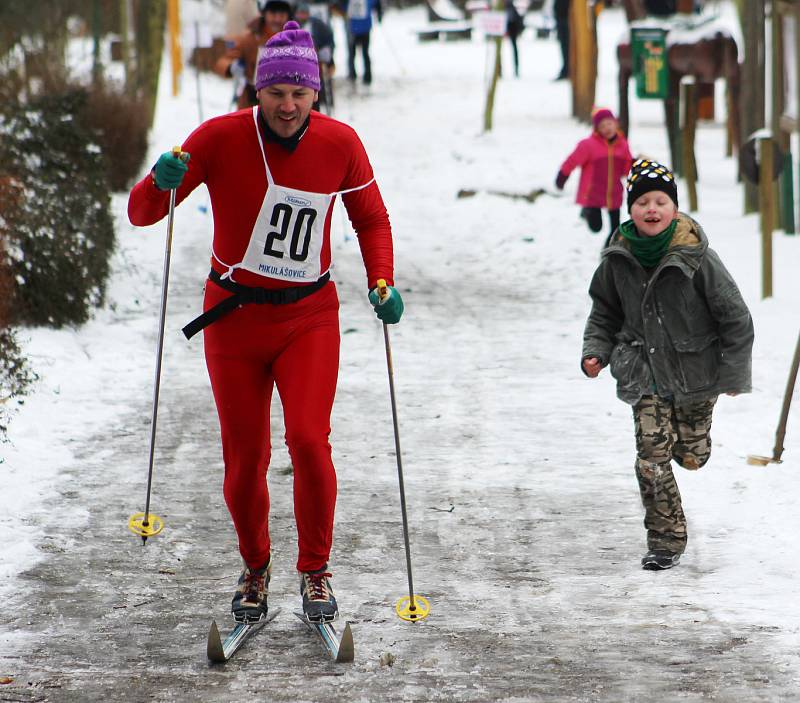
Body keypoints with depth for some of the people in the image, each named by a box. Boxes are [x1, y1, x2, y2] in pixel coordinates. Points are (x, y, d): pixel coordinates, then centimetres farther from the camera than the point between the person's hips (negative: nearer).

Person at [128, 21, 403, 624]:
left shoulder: (340, 144, -8)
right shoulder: (221, 138, -13)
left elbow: (371, 218, 9)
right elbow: (142, 213, -11)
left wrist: (382, 282, -6)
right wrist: (162, 184, -33)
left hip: (309, 317, 0)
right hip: (234, 318, 0)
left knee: (309, 440, -17)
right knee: (244, 459, 3)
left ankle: (316, 570, 4)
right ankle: (255, 568, 30)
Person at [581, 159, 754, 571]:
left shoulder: (696, 257, -18)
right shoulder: (618, 259, -8)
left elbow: (734, 317, -10)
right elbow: (604, 312, 10)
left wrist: (734, 375, -7)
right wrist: (595, 351, -6)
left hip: (696, 370, -1)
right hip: (646, 372, 1)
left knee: (692, 457, 10)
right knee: (652, 456, -9)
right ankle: (666, 539, 5)